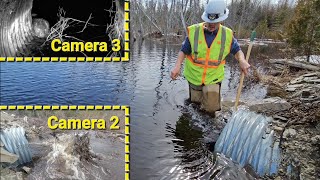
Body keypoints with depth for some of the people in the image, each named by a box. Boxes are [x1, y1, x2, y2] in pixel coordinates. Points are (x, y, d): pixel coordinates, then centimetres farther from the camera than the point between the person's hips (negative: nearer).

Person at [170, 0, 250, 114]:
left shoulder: (227, 35, -9)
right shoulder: (193, 31, -13)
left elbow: (237, 50, 5)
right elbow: (184, 51, -5)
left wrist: (242, 60, -17)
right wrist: (177, 66, -21)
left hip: (213, 79, 0)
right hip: (194, 77, 0)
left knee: (211, 108, -1)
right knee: (195, 103, 18)